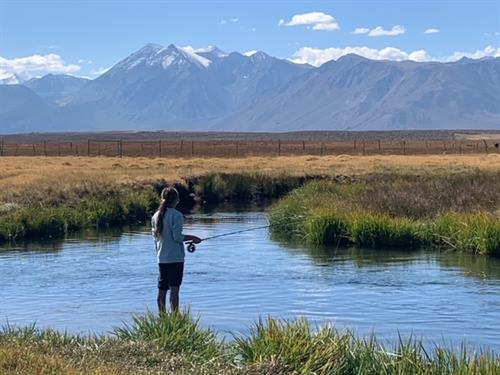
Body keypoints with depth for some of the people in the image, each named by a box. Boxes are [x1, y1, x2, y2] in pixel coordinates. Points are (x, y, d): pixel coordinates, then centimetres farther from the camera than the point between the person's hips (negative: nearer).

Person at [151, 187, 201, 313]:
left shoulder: (156, 216, 7)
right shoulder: (176, 215, -11)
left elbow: (155, 236, 13)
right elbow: (177, 236, -16)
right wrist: (192, 238, -3)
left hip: (162, 258, 6)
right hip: (175, 257, -6)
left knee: (162, 290, 9)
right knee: (174, 289, -4)